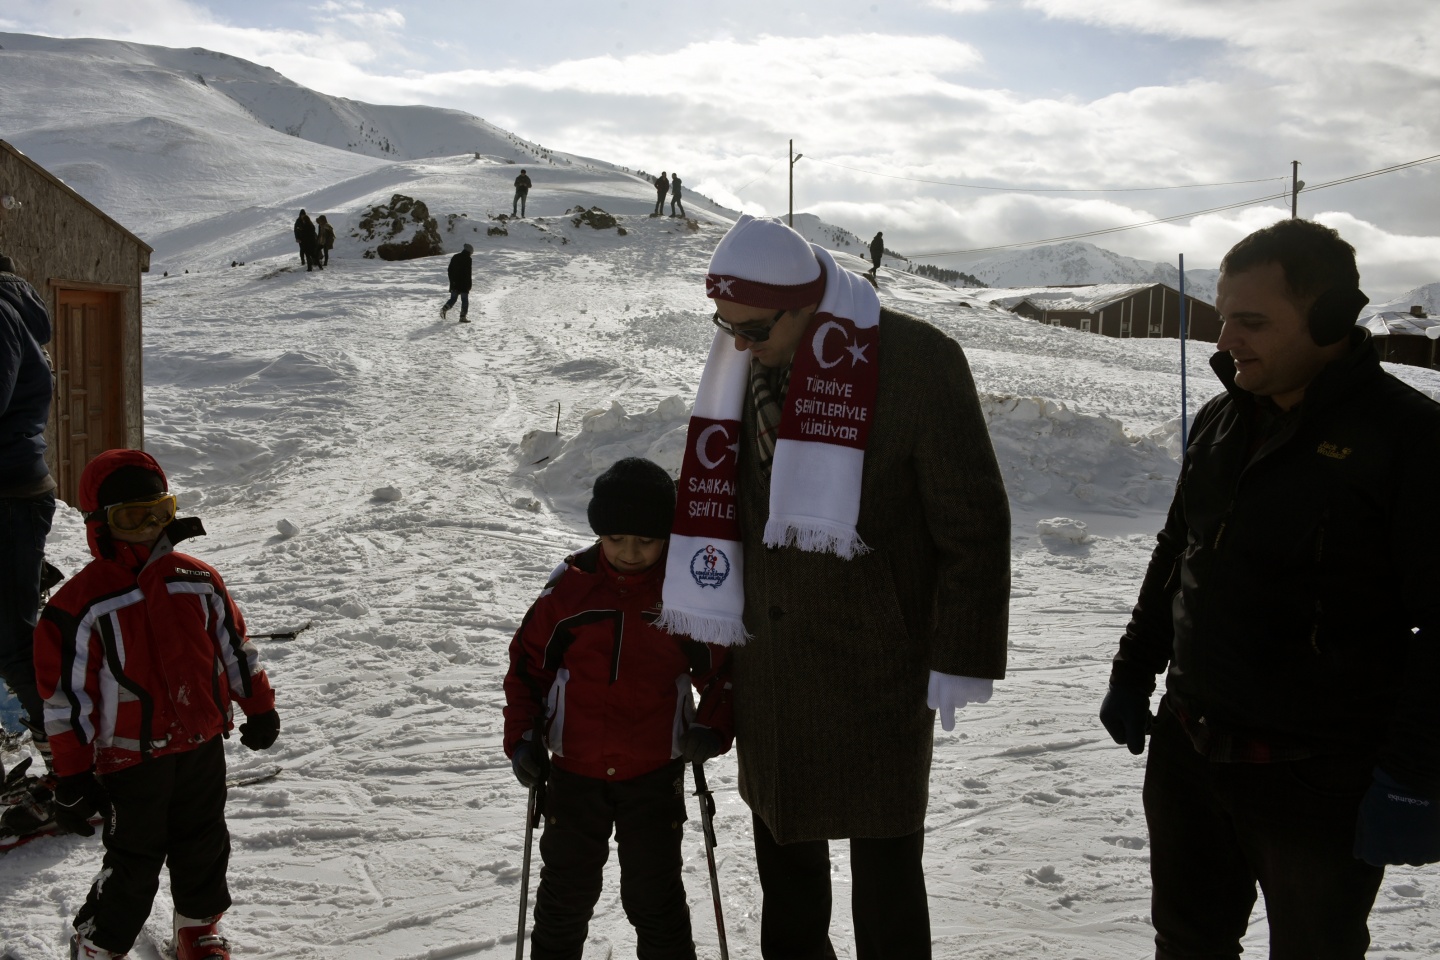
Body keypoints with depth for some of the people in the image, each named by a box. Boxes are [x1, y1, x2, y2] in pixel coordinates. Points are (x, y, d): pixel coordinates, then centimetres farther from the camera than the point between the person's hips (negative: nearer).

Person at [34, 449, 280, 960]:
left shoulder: (198, 579, -1)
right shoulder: (80, 605, -14)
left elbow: (233, 646, 10)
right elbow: (66, 697, -11)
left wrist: (259, 707, 15)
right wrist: (72, 777, -9)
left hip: (202, 745, 4)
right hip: (130, 760, -4)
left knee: (204, 842, 18)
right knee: (134, 861, 5)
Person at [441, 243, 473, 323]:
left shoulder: (455, 257, 11)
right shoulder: (468, 259, -9)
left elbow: (450, 270, 14)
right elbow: (468, 273, -13)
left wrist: (452, 281, 20)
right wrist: (469, 285, -9)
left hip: (454, 284, 6)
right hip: (463, 284, -6)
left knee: (453, 298, 16)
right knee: (465, 301, 2)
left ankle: (445, 309, -6)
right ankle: (462, 317, -2)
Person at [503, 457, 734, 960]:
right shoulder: (570, 585, -6)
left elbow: (724, 670, 2)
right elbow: (527, 660, 4)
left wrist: (713, 729, -14)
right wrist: (521, 735, -3)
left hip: (655, 776, -1)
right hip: (574, 773, 2)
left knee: (654, 897, 8)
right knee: (566, 888, 18)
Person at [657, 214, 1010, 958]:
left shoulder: (916, 364, -18)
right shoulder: (743, 364, 1)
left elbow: (974, 525, -13)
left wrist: (958, 662, -12)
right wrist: (715, 611, 12)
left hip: (877, 671, -6)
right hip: (769, 665, 6)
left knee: (884, 869, 5)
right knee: (784, 848, 20)